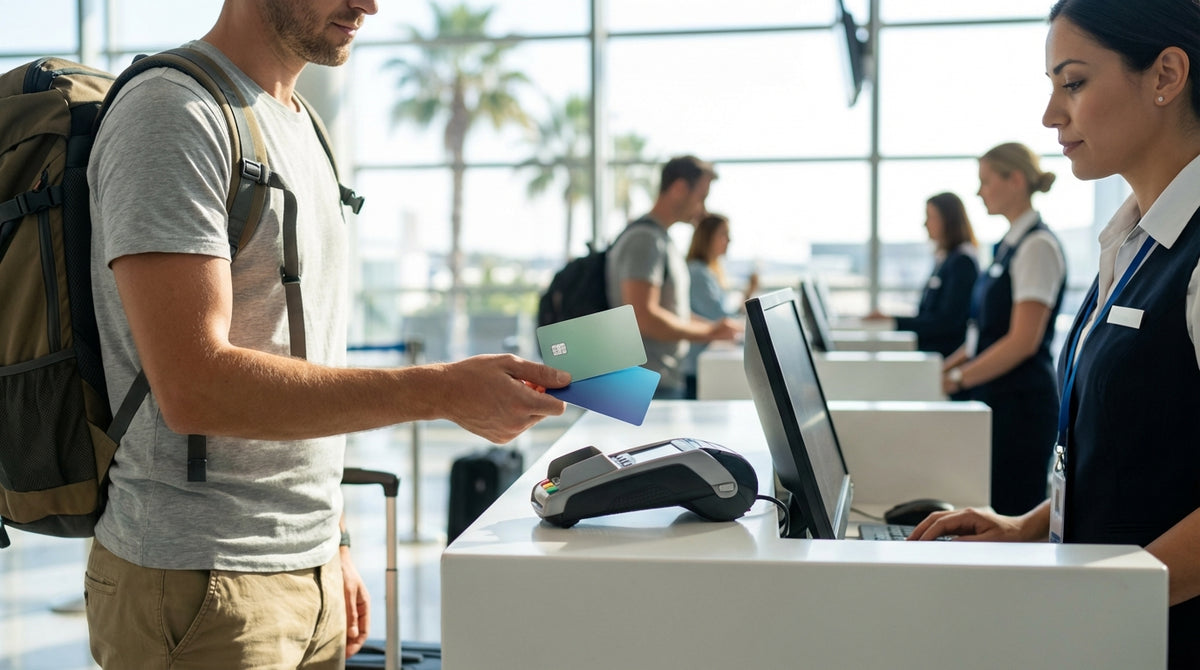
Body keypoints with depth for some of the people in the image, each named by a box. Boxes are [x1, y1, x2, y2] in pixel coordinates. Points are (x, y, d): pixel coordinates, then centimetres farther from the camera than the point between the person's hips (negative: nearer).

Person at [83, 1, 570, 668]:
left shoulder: (299, 126, 13)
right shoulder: (171, 113, -14)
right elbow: (193, 387, -23)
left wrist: (333, 548, 15)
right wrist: (440, 391, -25)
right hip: (200, 587, -8)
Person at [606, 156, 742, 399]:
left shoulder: (661, 239, 18)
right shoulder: (645, 238, -14)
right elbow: (643, 317, -24)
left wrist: (716, 327, 12)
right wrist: (709, 332, -15)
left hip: (667, 381, 10)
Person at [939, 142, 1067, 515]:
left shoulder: (1037, 246, -12)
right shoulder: (1008, 245, 15)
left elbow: (1023, 341, -18)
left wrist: (957, 379, -16)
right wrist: (943, 369, 11)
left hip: (1020, 400, -9)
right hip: (994, 399, 9)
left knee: (1012, 517, -5)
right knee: (993, 516, 9)